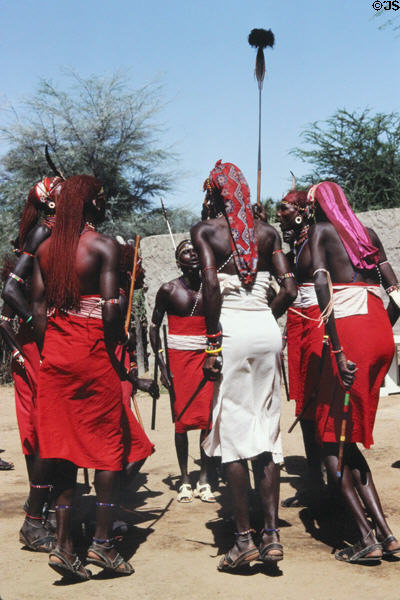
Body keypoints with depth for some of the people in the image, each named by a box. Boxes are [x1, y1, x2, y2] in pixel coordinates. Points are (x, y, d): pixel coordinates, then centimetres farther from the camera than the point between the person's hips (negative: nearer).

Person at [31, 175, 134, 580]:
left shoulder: (45, 249, 9)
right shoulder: (103, 246, -8)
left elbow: (38, 307, 8)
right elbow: (109, 308, -16)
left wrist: (47, 351, 14)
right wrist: (122, 339, -1)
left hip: (54, 353, 6)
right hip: (93, 350, -6)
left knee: (63, 442, 8)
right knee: (107, 444, 4)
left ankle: (64, 545, 7)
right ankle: (102, 542, 6)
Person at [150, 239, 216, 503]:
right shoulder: (169, 290, 0)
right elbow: (155, 326, 4)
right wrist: (162, 363, -4)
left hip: (207, 355, 1)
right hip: (178, 356, -1)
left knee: (208, 418, -5)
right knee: (182, 419, 0)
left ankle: (205, 480, 4)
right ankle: (185, 480, 10)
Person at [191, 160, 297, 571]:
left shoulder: (204, 231, 1)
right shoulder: (266, 233, 12)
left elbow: (211, 286, -13)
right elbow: (289, 289, 4)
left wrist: (213, 341, -10)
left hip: (231, 327, -4)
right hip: (267, 330, 4)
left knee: (231, 430, 1)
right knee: (266, 429, 8)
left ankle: (244, 538, 2)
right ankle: (272, 534, 8)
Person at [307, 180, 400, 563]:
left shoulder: (319, 232, 2)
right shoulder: (367, 234, 19)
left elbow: (322, 285, -15)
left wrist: (338, 351, -19)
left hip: (349, 330, -6)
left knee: (332, 437, 2)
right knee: (348, 436, 15)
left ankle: (368, 538, -3)